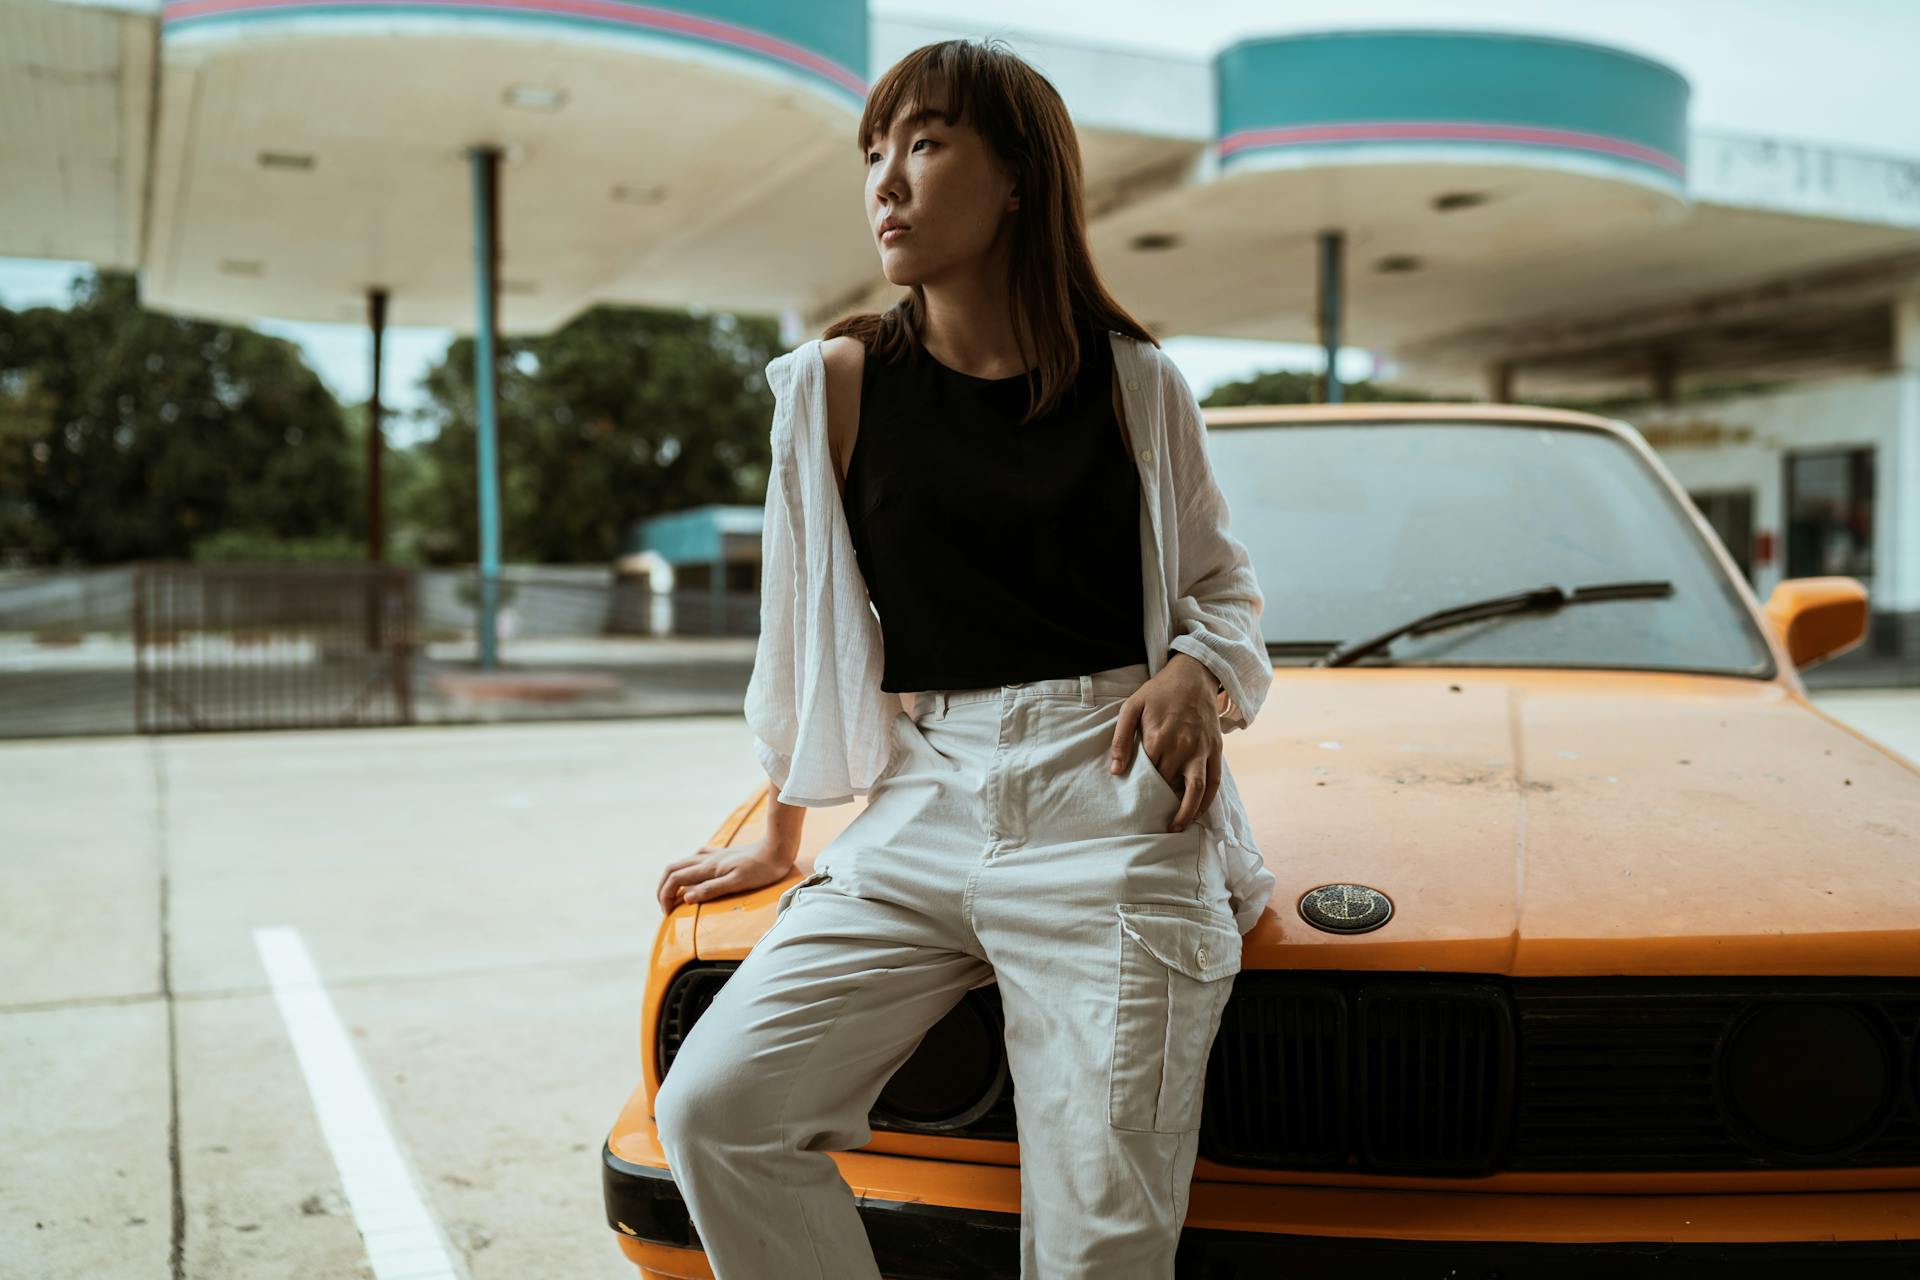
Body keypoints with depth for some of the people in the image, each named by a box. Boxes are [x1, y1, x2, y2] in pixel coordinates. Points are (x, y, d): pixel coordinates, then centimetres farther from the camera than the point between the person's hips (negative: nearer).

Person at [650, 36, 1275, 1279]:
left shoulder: (1135, 383, 4)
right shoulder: (838, 383, 5)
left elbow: (1224, 588, 15)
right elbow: (804, 622, 13)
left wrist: (1198, 675, -9)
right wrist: (780, 838, 20)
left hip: (1108, 816, -2)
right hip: (922, 815, 2)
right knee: (714, 1107, -12)